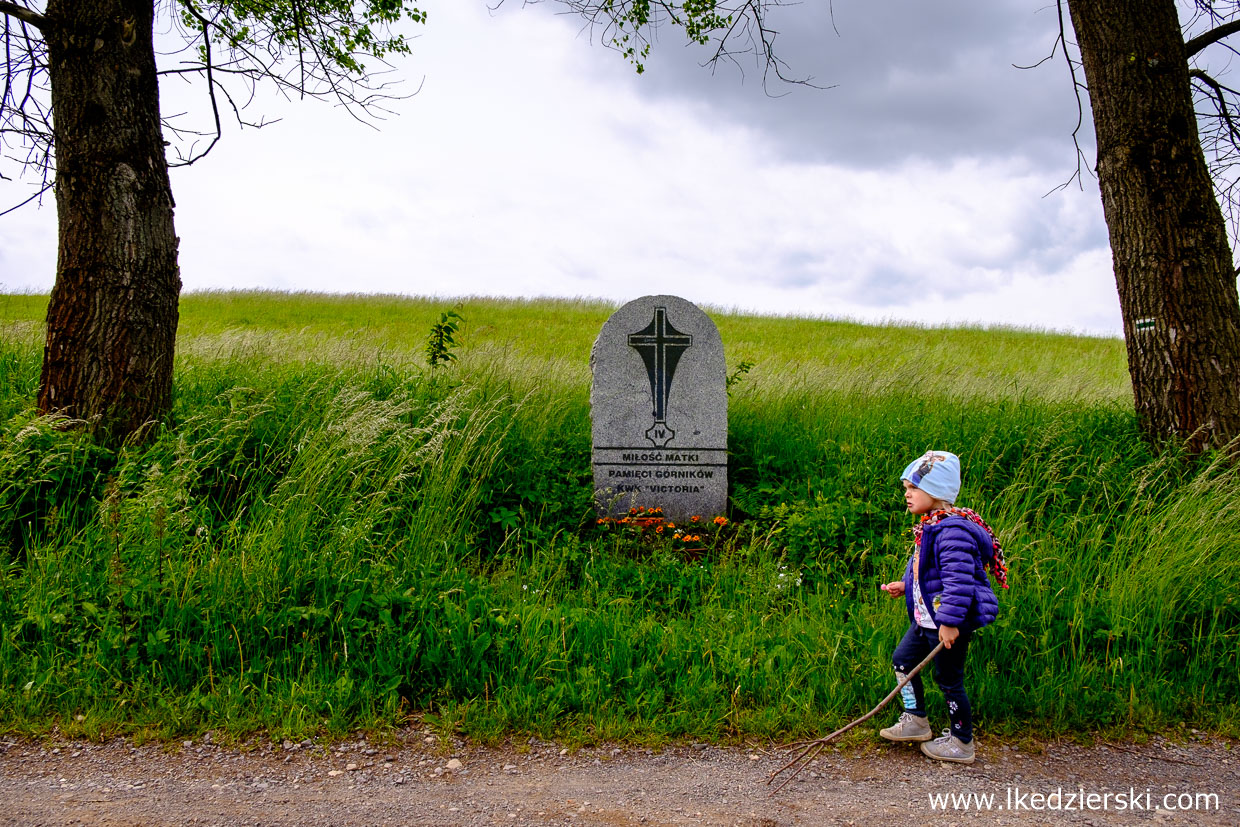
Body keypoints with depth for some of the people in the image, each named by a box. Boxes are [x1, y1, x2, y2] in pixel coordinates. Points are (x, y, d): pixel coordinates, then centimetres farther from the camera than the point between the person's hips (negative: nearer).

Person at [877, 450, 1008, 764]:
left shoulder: (953, 530, -25)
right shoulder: (931, 526, 8)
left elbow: (959, 580, -29)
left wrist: (950, 622, -28)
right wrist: (905, 586, 13)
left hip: (950, 622, -11)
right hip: (926, 618, 11)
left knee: (948, 679, 3)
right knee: (902, 658, 18)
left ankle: (962, 743, 21)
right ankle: (916, 721, 32)